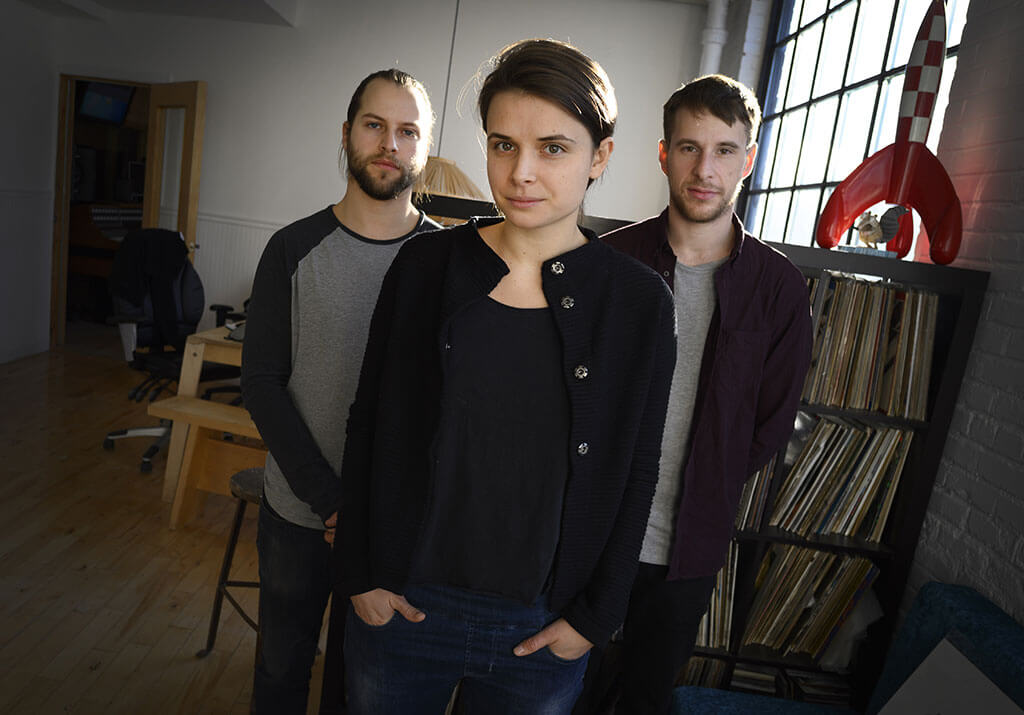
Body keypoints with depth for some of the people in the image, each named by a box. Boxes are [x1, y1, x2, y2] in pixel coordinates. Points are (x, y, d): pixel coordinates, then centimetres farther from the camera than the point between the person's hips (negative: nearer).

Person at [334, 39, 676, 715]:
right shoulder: (425, 265, -6)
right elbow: (370, 426, 0)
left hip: (541, 631, 0)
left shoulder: (641, 303, -9)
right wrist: (361, 574, -1)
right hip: (400, 603, 1)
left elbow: (637, 474, -3)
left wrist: (596, 615, -2)